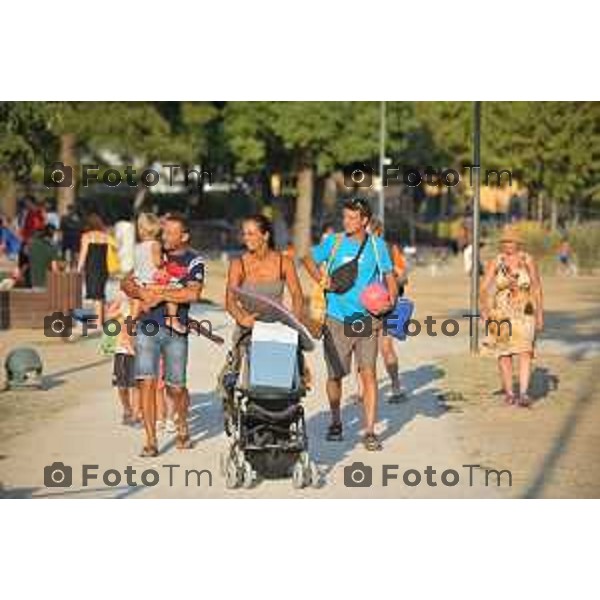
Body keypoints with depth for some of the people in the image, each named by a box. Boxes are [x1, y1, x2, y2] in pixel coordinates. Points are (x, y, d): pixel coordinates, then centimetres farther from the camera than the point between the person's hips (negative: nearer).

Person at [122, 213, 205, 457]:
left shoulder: (194, 261, 0)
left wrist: (159, 295, -16)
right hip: (147, 327, 2)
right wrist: (142, 293, -10)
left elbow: (193, 294, -17)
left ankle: (182, 427, 34)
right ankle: (150, 441, -6)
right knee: (146, 382, -9)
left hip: (176, 330, -2)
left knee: (176, 387, 4)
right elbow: (127, 283, 10)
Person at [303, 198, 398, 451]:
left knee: (368, 373, -9)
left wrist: (391, 300, -10)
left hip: (367, 319, -1)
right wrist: (321, 280, -1)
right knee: (334, 374, 7)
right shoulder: (333, 243, 3)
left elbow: (389, 276, 9)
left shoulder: (377, 246, 3)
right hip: (337, 320, 1)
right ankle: (335, 422, 29)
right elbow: (309, 259, 17)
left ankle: (370, 432, -6)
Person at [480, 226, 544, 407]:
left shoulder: (528, 261, 0)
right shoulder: (495, 263, -1)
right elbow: (484, 288, -5)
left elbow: (537, 289, 5)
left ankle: (523, 394, -21)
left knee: (525, 351, -15)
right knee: (504, 353, 5)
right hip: (501, 313, 1)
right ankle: (508, 392, 20)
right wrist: (485, 312, -17)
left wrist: (540, 315, 3)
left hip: (524, 313, -1)